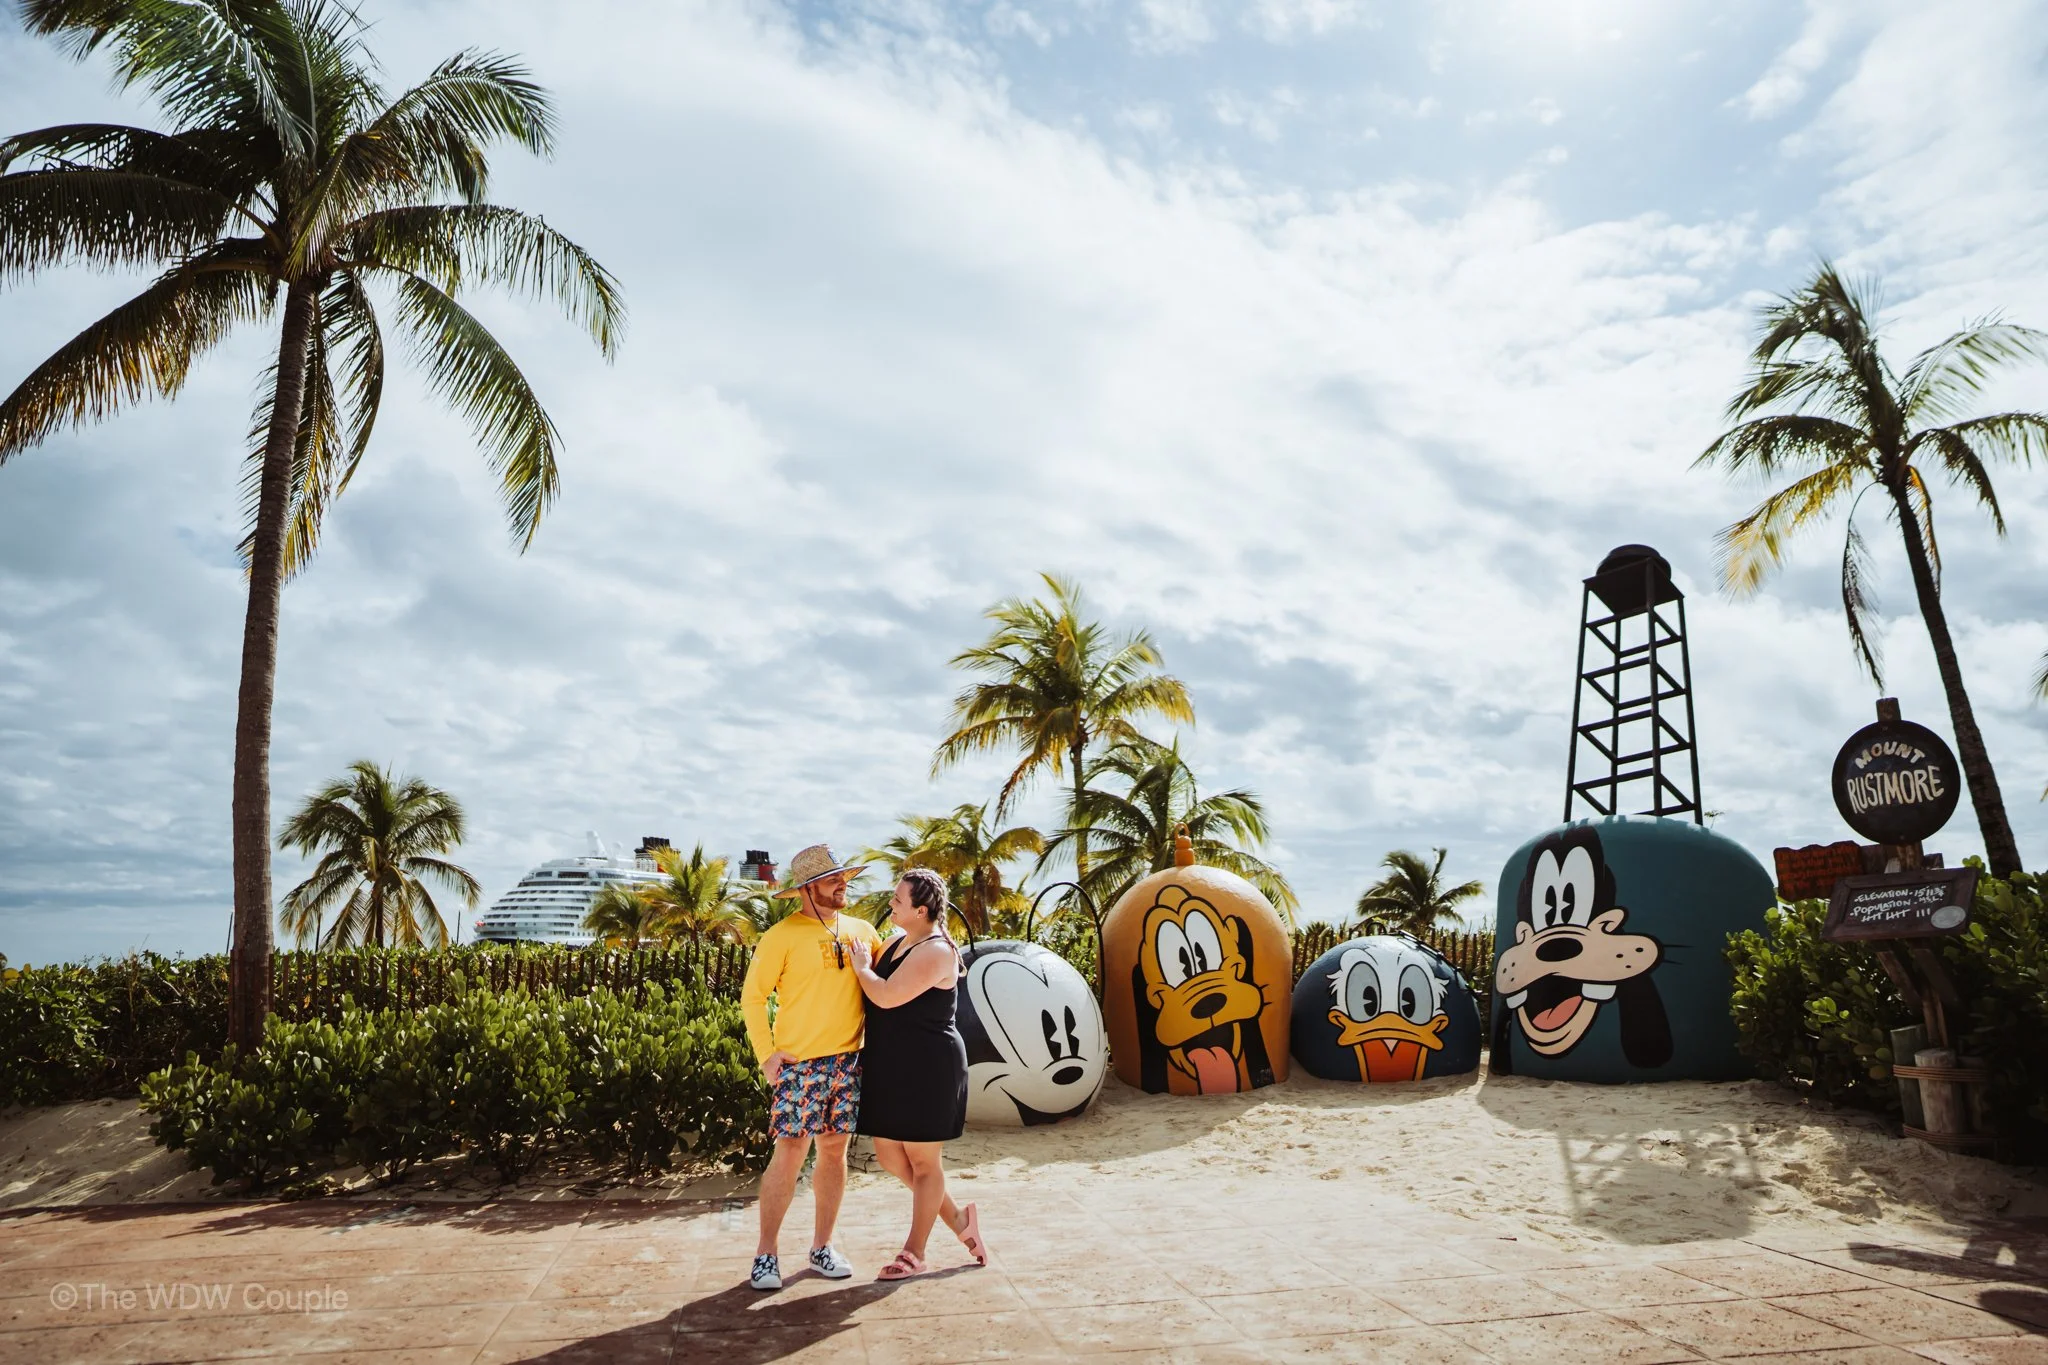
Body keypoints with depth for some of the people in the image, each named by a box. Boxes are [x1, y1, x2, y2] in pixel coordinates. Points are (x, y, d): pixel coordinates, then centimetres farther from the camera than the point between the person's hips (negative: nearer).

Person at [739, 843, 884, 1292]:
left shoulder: (861, 930, 8)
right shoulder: (783, 936, -8)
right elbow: (752, 997, -4)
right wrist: (766, 1054, -9)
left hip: (848, 1062, 5)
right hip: (800, 1064, -4)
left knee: (834, 1151, 10)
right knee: (789, 1154, -3)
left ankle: (822, 1246, 24)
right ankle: (766, 1253, 12)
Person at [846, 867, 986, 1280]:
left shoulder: (935, 952, -19)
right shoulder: (896, 942, 10)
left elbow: (886, 996, -25)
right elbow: (872, 990, 24)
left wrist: (862, 967, -9)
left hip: (927, 1065, -9)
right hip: (892, 1065, 10)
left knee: (922, 1159, 5)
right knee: (888, 1154, 12)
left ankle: (915, 1253, 19)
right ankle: (957, 1218, 27)